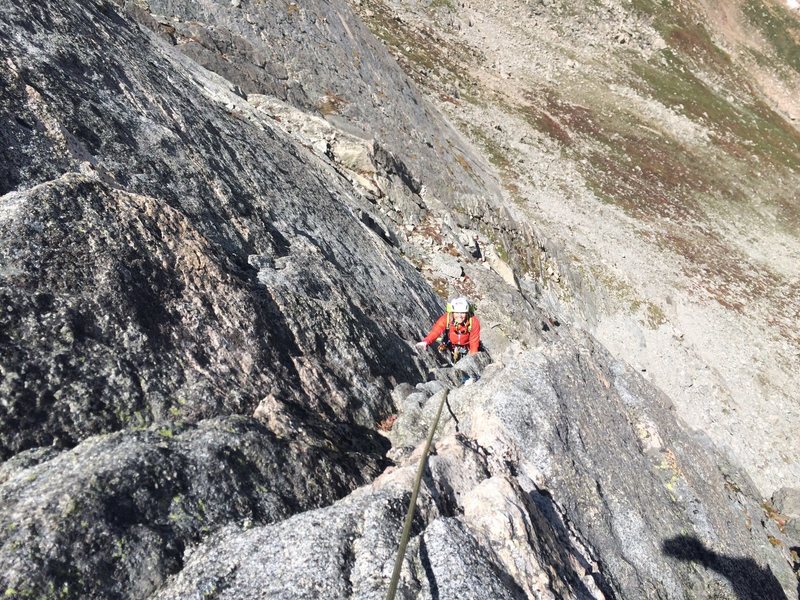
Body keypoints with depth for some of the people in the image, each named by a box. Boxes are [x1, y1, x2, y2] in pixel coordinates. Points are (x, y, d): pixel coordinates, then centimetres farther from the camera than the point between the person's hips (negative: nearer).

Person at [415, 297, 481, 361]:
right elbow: (435, 331, -44)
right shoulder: (446, 318, -30)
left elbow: (474, 341, -23)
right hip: (451, 344, 2)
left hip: (467, 346, -2)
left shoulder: (474, 322, -30)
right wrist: (425, 342, -62)